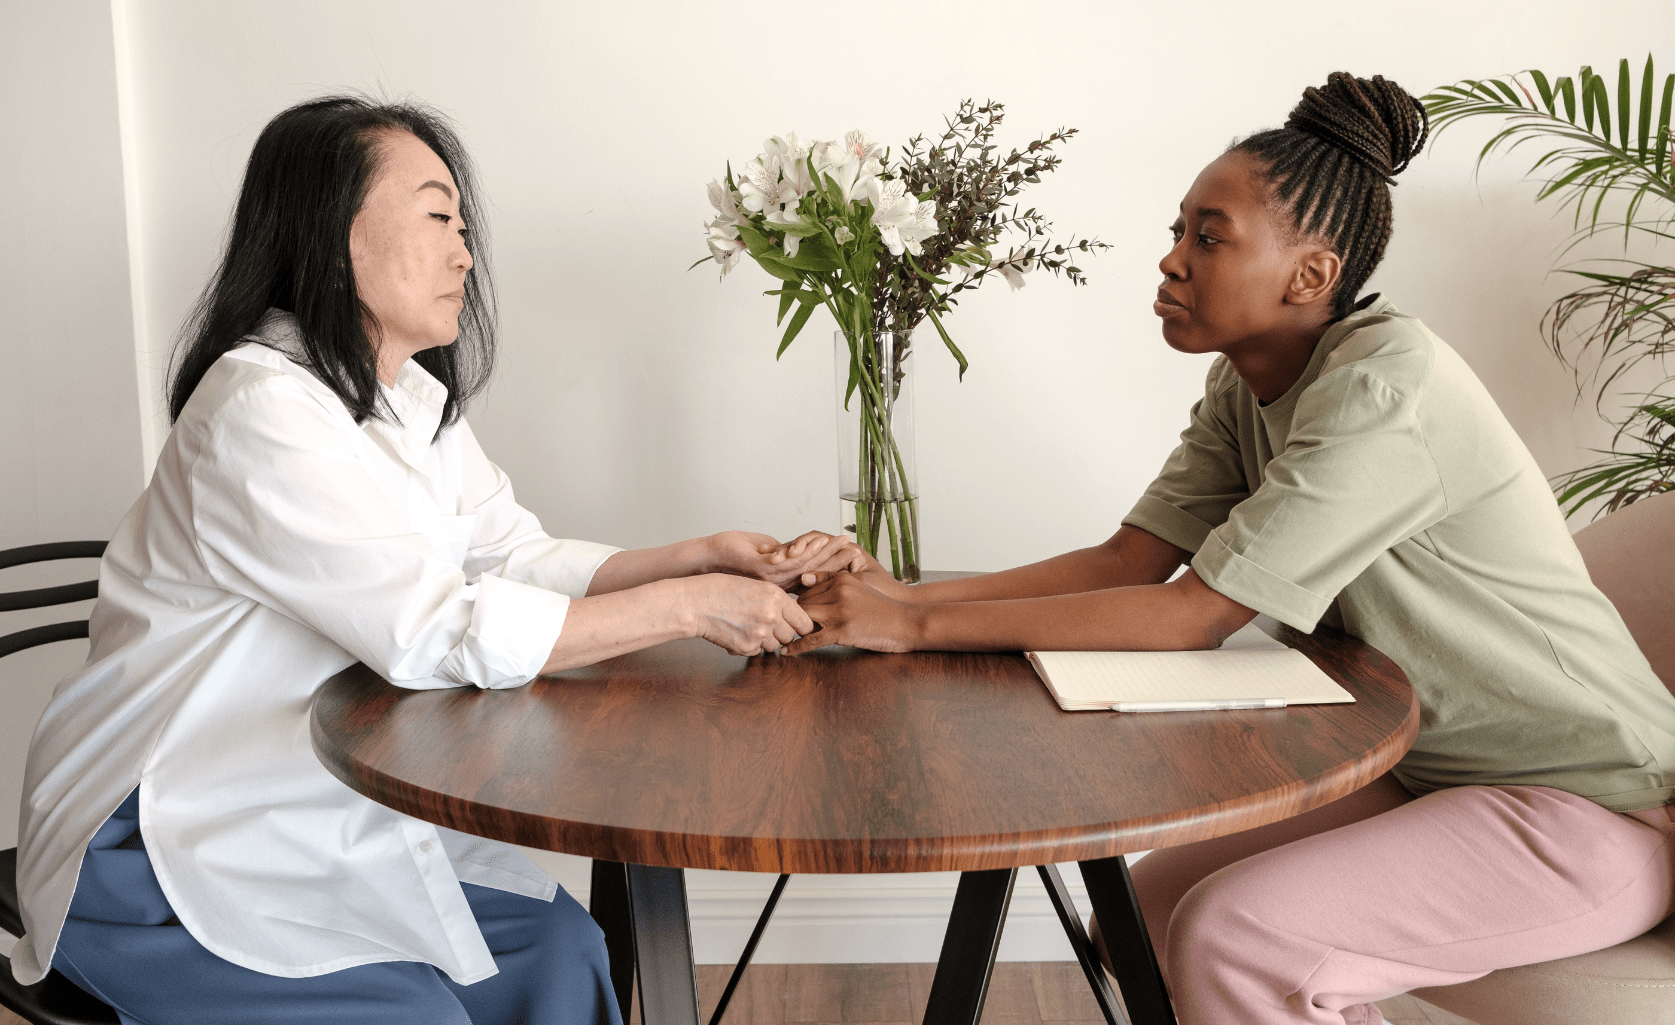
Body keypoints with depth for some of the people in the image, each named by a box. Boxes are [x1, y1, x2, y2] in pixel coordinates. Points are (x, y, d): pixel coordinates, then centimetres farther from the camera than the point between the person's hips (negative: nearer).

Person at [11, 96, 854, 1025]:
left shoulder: (414, 399, 4)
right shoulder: (263, 410, -25)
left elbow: (517, 557, 1)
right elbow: (439, 634, -29)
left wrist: (704, 557, -13)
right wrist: (688, 608, -25)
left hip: (324, 821, 8)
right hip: (166, 855, -8)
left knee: (560, 950, -3)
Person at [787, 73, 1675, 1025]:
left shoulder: (1386, 386, -26)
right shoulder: (1246, 388, 1)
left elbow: (1199, 611, -28)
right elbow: (1128, 561, -5)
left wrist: (918, 626, -27)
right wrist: (904, 595, -17)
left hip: (1593, 805, -8)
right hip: (1432, 770, 8)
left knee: (1231, 939, -23)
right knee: (1157, 903, 3)